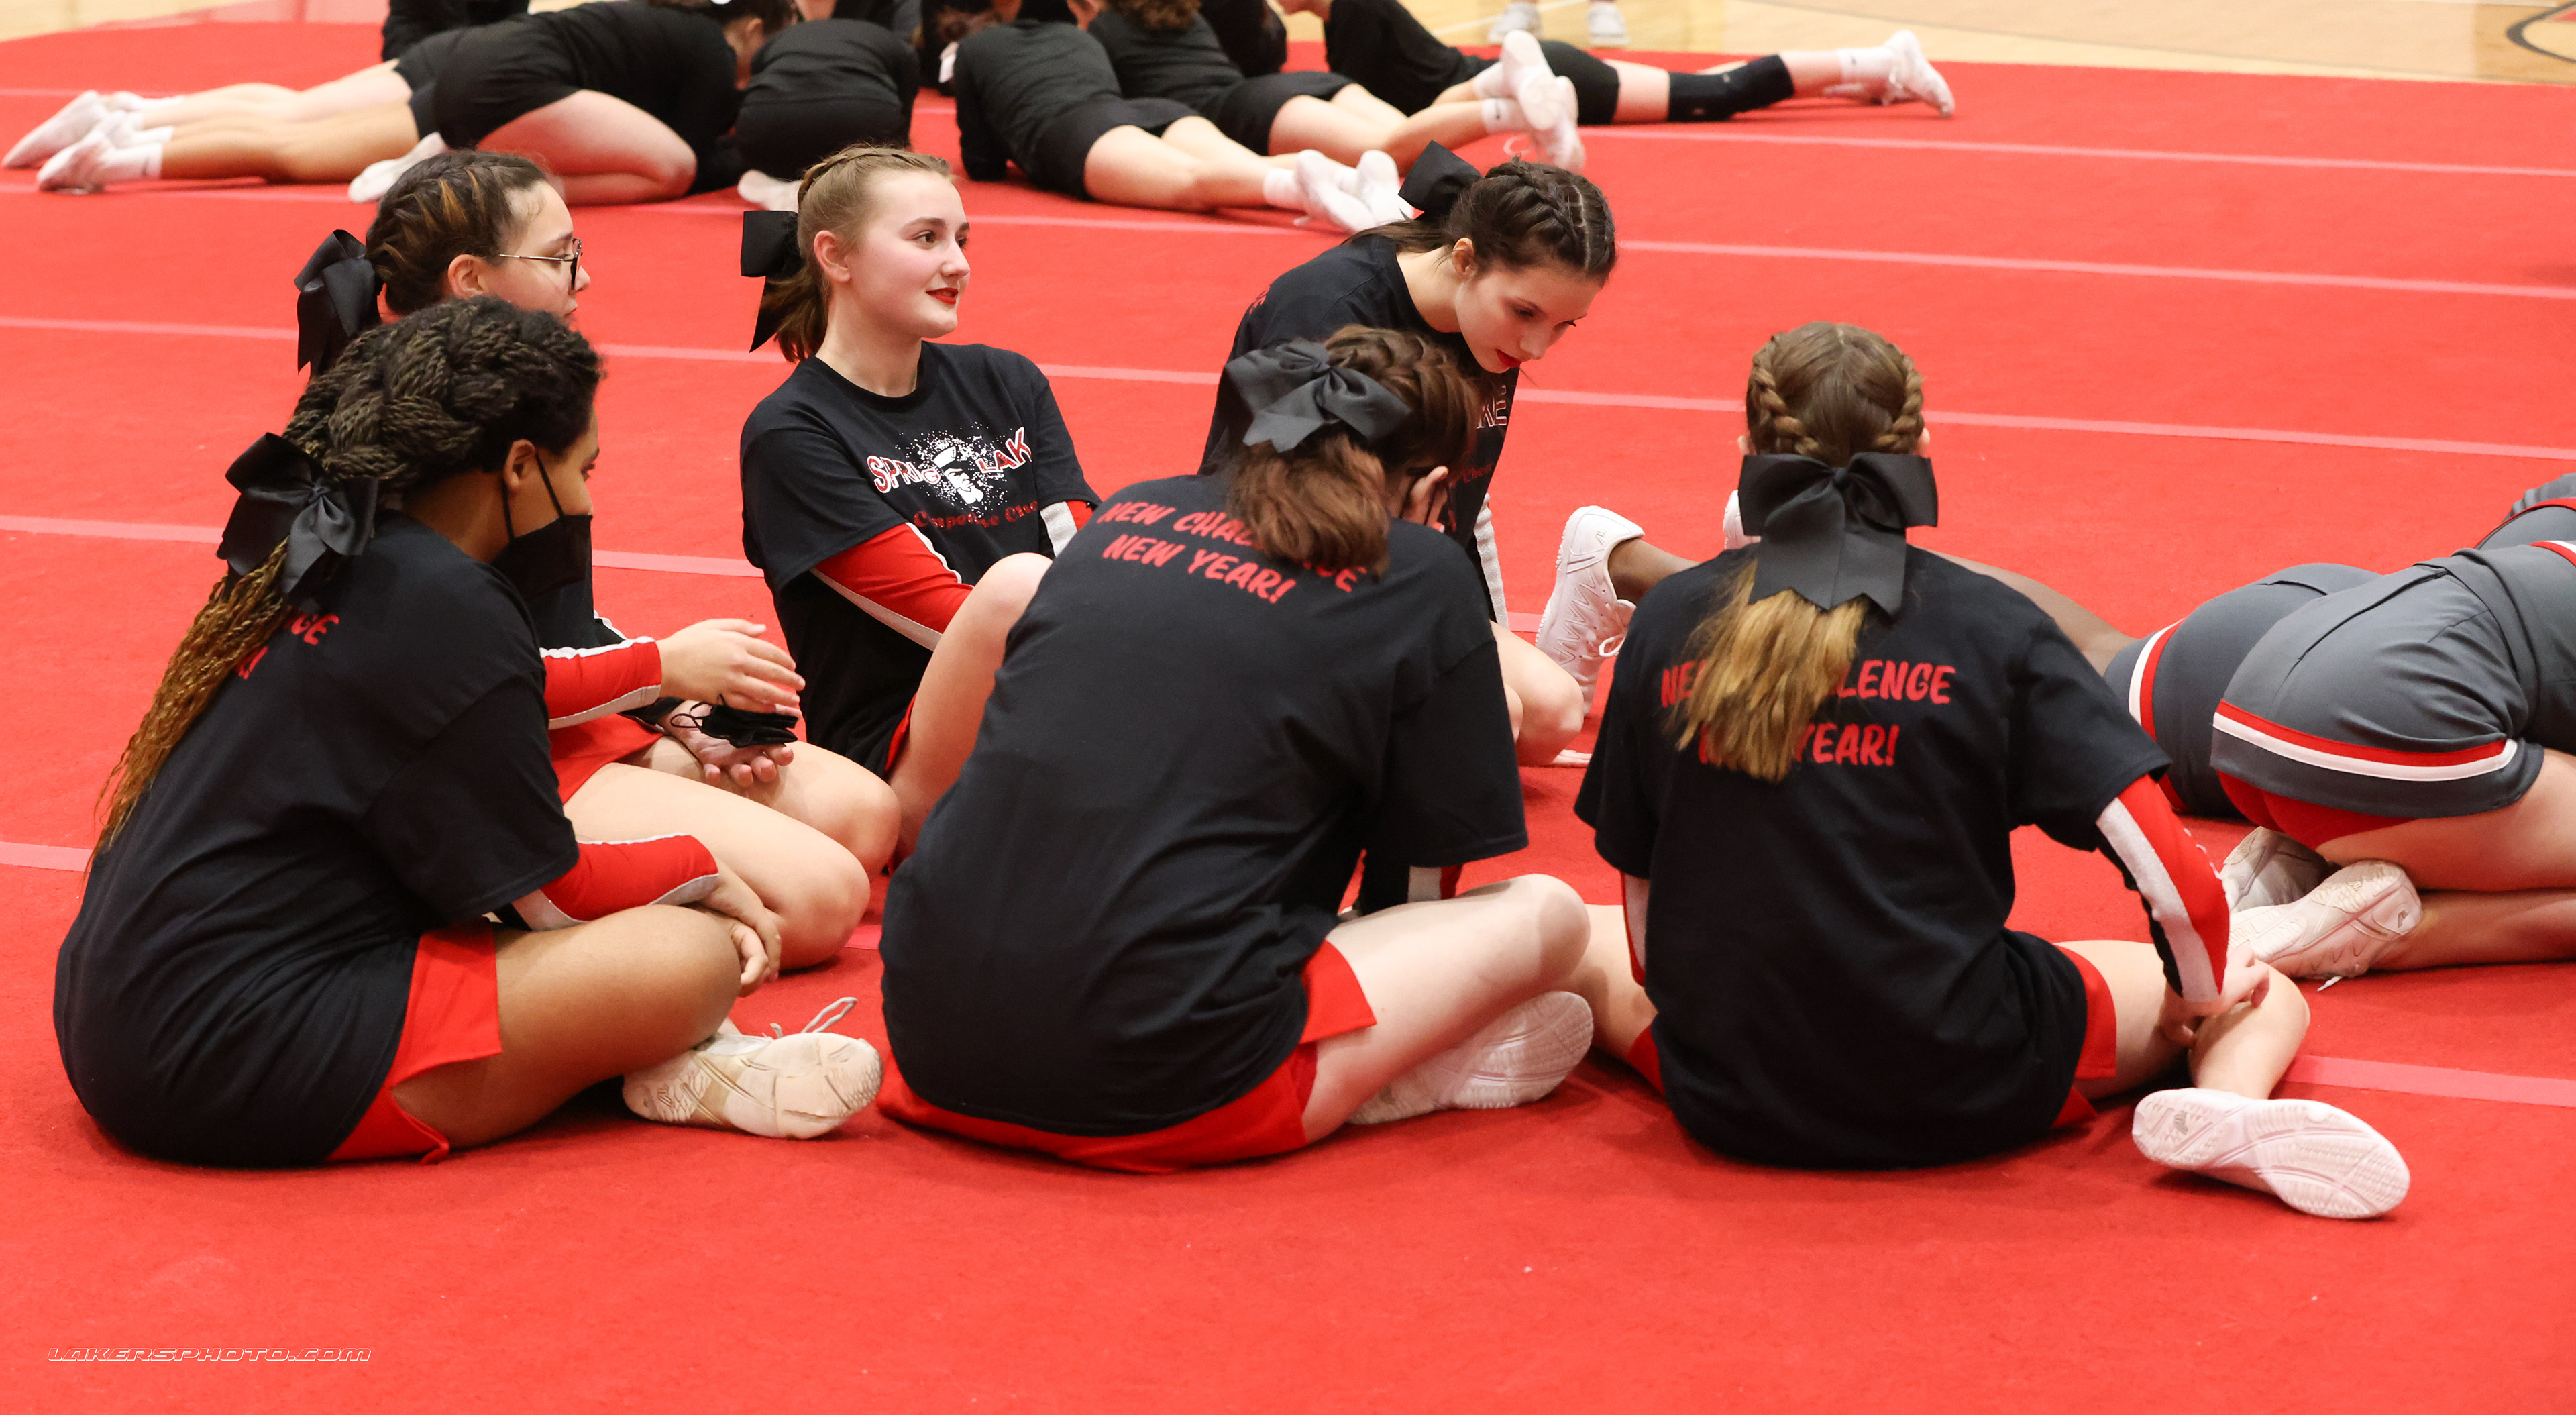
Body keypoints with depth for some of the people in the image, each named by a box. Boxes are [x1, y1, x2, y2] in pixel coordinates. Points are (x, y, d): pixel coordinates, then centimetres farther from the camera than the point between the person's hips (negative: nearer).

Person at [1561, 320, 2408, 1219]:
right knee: (2261, 998, 14)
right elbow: (2176, 876, -13)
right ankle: (2223, 1109, -13)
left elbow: (1639, 890, 7)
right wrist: (2199, 1001, 7)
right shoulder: (1989, 627, -7)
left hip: (1729, 1104, 4)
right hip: (1959, 1102, -4)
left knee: (1592, 944, 38)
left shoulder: (1668, 623, -1)